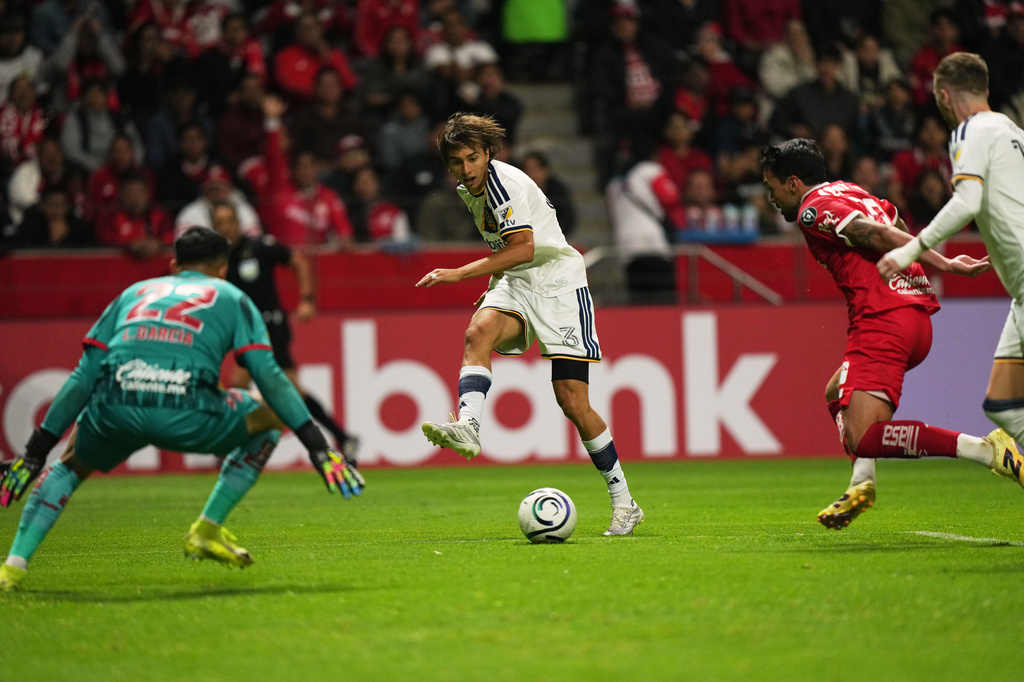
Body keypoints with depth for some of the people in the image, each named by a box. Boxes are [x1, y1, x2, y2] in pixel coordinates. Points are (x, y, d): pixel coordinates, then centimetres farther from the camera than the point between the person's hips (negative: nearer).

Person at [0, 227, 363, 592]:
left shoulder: (134, 292, 32)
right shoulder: (231, 298, 25)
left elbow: (84, 377, 26)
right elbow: (270, 378, 13)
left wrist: (36, 450, 28)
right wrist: (317, 446, 15)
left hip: (115, 410, 3)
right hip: (187, 413, -3)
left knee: (71, 464, 34)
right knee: (270, 418, 26)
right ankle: (206, 530, 24)